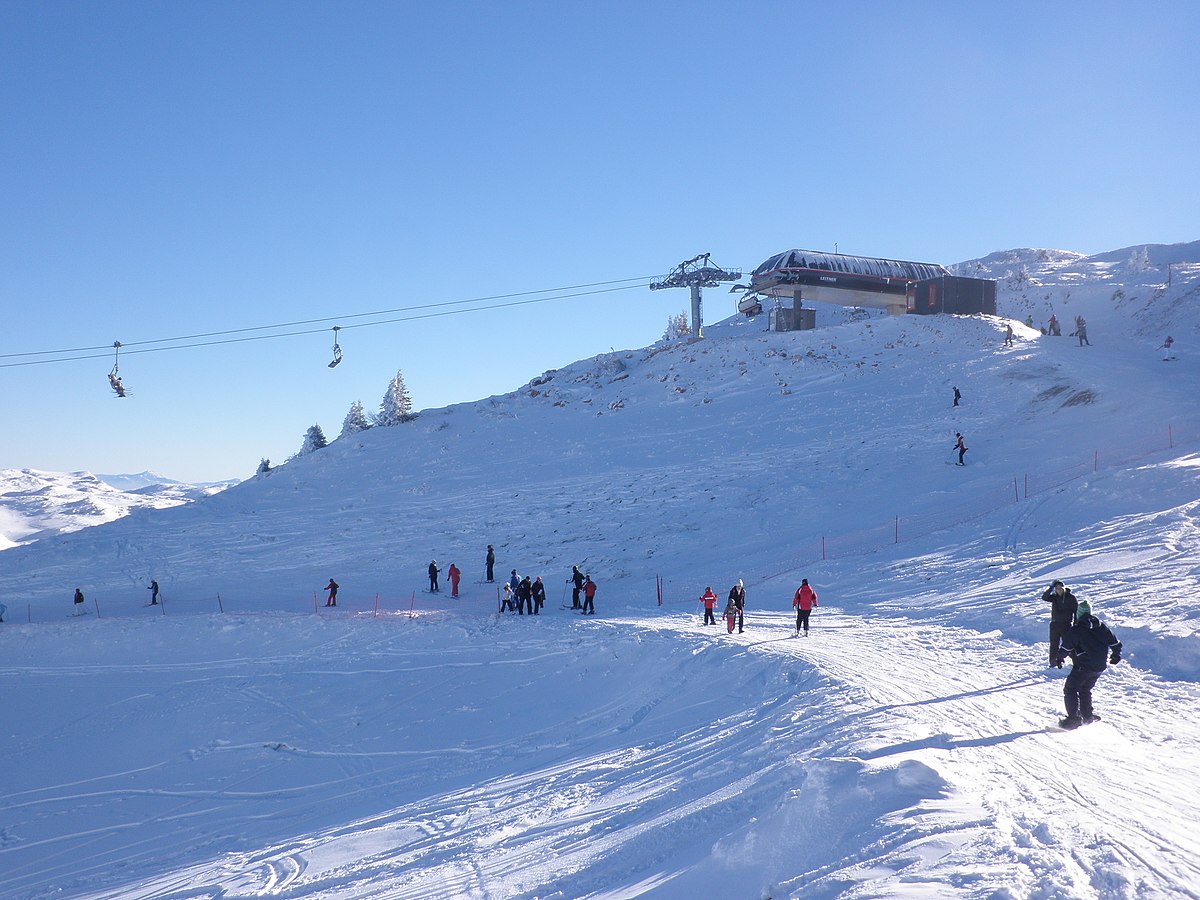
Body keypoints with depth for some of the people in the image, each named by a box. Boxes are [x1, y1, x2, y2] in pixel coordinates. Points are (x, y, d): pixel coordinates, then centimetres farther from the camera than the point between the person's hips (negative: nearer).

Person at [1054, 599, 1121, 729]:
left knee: (1070, 689, 3)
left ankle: (1074, 718, -5)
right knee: (1085, 689, 24)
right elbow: (1114, 642, 14)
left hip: (1084, 666, -7)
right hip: (1100, 666, 7)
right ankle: (1087, 715, 23)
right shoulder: (1101, 626, 6)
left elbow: (1066, 648, -9)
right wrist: (1116, 655, 32)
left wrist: (1059, 658, 11)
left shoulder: (1075, 630, -12)